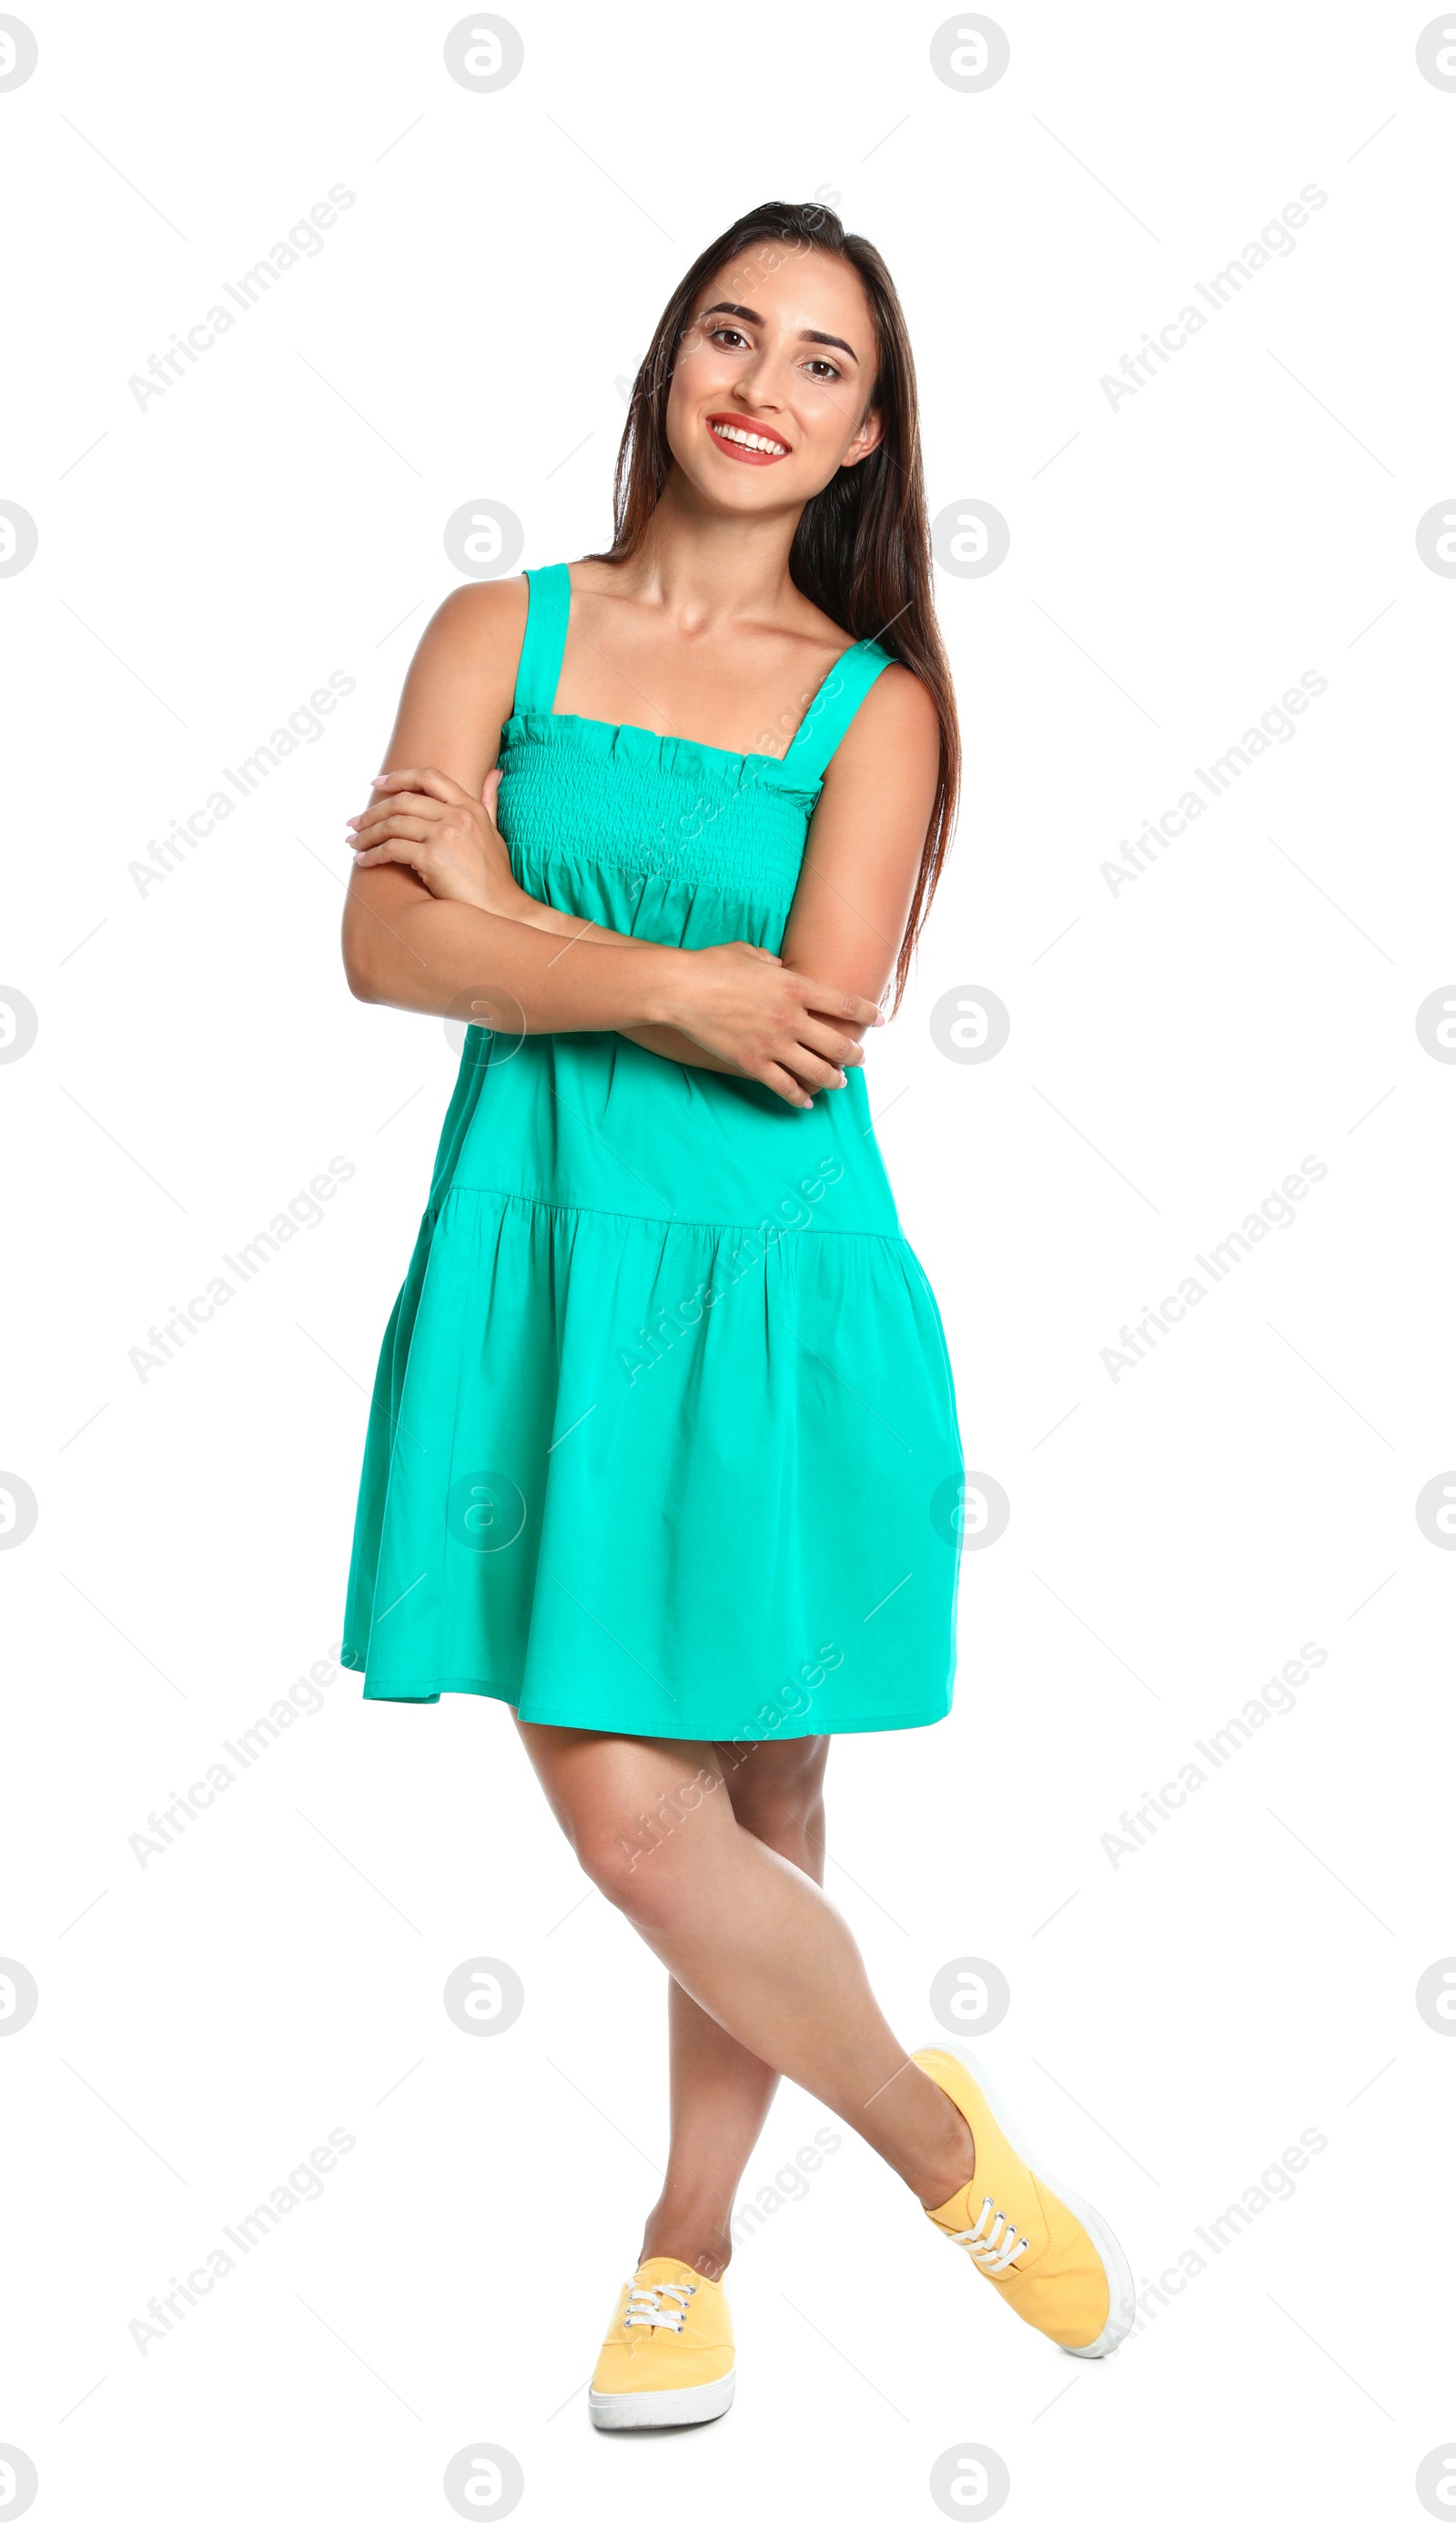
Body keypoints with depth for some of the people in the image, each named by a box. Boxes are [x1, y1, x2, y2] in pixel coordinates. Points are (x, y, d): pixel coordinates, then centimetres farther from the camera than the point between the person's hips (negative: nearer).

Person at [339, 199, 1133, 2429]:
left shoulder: (876, 702, 2)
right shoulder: (500, 634, 6)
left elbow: (818, 1027, -11)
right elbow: (385, 944, -6)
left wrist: (509, 906, -7)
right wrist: (672, 982, -17)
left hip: (771, 1288, -1)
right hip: (547, 1274, 1)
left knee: (752, 1807, 7)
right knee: (627, 1817, -4)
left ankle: (687, 2241, 31)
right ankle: (939, 2146, 20)